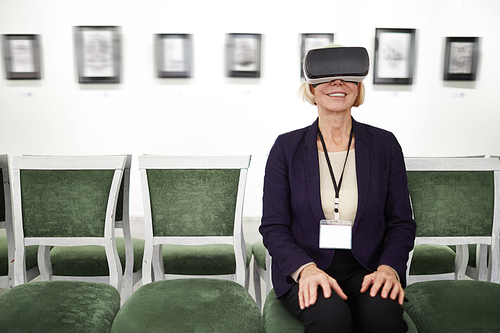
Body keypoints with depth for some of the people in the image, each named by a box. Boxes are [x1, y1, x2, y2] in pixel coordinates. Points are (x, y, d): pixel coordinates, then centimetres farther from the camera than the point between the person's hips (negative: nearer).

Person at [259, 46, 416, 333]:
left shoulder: (385, 144, 7)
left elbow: (401, 223, 8)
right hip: (302, 270, -1)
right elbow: (273, 226, -1)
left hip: (366, 268, 1)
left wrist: (389, 268, -12)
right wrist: (307, 268, -18)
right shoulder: (287, 147, 3)